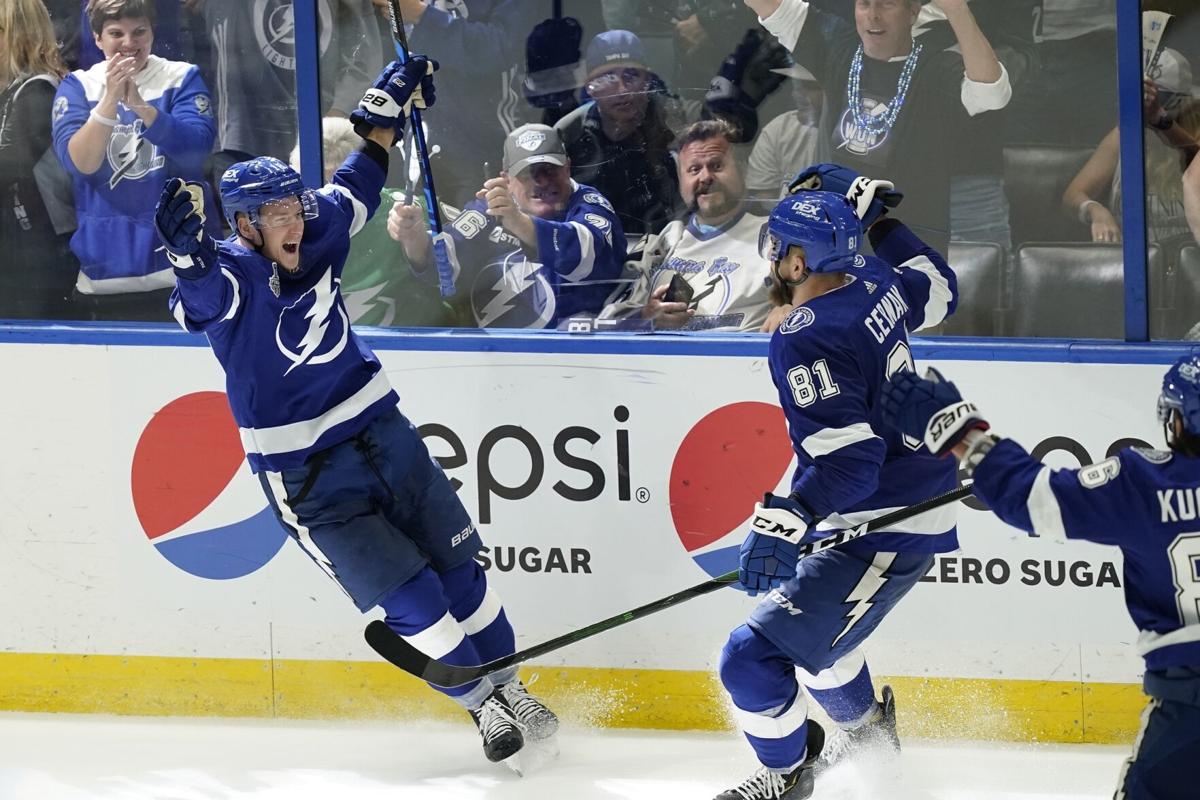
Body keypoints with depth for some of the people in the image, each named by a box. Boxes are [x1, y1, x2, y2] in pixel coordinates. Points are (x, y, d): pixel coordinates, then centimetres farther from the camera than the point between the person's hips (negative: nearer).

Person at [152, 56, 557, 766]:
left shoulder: (320, 234, -2)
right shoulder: (231, 280, -19)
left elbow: (360, 181, 16)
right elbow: (197, 292, -42)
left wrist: (391, 103, 16)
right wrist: (187, 248, -62)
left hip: (380, 432, 5)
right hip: (306, 476, -5)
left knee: (457, 565, 9)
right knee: (409, 597, -7)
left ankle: (507, 685, 24)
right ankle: (482, 705, 9)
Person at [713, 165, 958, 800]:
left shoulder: (805, 344, -25)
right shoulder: (875, 283, -1)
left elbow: (848, 460, -32)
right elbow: (938, 290, 23)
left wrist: (784, 521, -41)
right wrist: (876, 217, 28)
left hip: (885, 530, -10)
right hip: (921, 499, 10)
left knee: (755, 657, -9)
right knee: (810, 620, 33)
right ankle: (865, 729, 54)